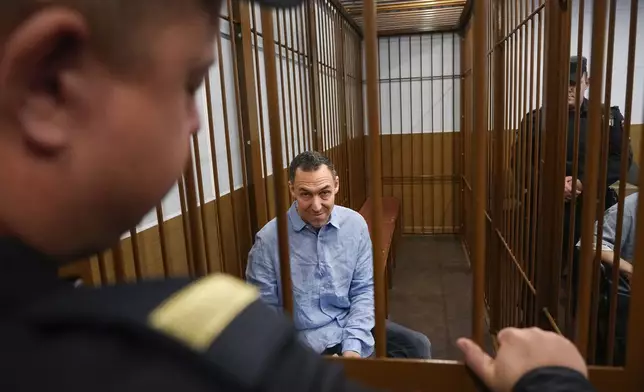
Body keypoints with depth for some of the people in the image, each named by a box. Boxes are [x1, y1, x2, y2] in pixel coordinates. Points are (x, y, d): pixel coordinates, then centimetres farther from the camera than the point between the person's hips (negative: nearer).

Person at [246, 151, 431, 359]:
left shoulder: (355, 224, -6)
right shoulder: (268, 240, -15)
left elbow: (364, 290, 0)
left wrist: (353, 345, -11)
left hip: (351, 326, 4)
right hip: (304, 341, -4)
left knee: (418, 346, -3)